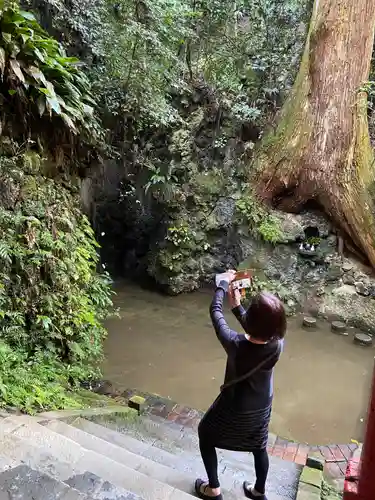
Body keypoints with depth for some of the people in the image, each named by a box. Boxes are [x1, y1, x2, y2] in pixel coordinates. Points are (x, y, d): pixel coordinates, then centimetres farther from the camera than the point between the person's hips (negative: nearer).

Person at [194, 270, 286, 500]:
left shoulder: (236, 345, -38)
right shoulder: (278, 344, -27)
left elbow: (215, 311, -23)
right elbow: (259, 332, -3)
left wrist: (224, 283, -8)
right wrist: (237, 306, 1)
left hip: (234, 407, -3)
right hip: (262, 407, 4)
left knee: (205, 435, 25)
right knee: (259, 447, 30)